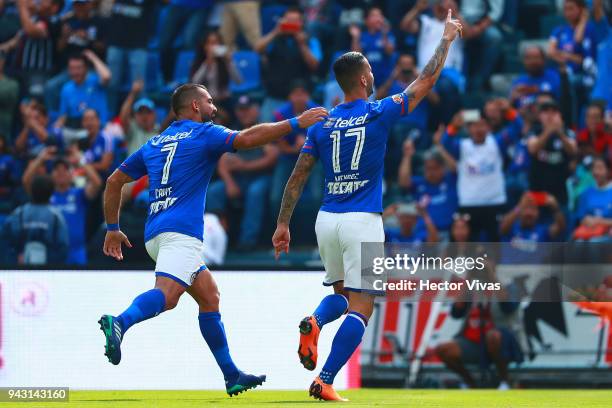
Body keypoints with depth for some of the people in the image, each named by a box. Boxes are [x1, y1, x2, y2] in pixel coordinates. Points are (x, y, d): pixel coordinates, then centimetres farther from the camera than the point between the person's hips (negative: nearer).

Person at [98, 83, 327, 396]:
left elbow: (114, 181, 23)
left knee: (209, 297, 15)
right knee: (167, 295, -27)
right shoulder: (203, 134, 3)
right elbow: (246, 139, -12)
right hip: (180, 232, -8)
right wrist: (296, 123, -8)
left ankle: (232, 376, 15)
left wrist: (112, 228, 29)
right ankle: (119, 323, -53)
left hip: (155, 235, 8)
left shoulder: (154, 144, 23)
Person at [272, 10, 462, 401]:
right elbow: (427, 80, 3)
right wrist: (447, 39, 15)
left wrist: (283, 225, 10)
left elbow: (297, 178, 5)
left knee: (341, 293, 24)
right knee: (361, 307, -2)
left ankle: (314, 323, -10)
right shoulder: (379, 115, -5)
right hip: (362, 222, -5)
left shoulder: (322, 124, 6)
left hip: (327, 219, 5)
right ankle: (325, 382, -14)